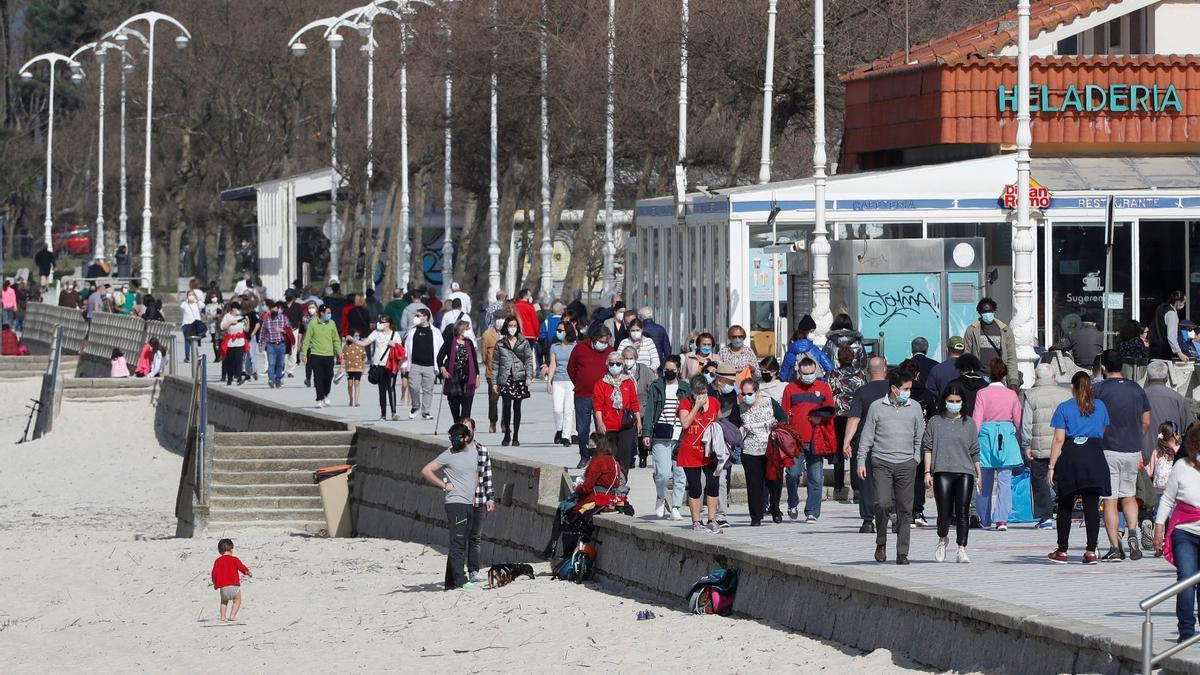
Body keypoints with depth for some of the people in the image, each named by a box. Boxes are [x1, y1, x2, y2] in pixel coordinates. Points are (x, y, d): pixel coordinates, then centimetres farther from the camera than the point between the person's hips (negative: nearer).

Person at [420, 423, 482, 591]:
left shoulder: (474, 452, 11)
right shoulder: (448, 455, -7)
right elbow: (426, 471, -9)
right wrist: (444, 485, -9)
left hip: (469, 505, 7)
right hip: (455, 503, -7)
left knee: (461, 544, 8)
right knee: (457, 542, -13)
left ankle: (451, 582, 12)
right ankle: (460, 580, -20)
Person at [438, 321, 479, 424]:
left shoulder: (469, 343, 7)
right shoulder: (450, 343, -2)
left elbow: (475, 360, 12)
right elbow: (440, 357, 2)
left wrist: (477, 377, 9)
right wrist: (443, 370, -12)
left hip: (467, 380, 1)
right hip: (453, 380, -1)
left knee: (466, 408, -8)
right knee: (454, 407, 8)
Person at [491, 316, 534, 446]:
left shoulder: (524, 343, 7)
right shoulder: (500, 344, 8)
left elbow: (529, 361, 5)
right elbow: (495, 364, 9)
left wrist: (529, 376, -9)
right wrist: (494, 382, 4)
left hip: (519, 378, 0)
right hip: (505, 379, 0)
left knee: (517, 407, 2)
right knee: (507, 406, -10)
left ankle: (515, 437, 9)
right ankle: (507, 435, 2)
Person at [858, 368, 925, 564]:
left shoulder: (914, 408, 9)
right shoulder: (877, 407, 3)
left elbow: (919, 437, 16)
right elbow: (867, 436, 7)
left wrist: (916, 460, 8)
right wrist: (861, 462, 3)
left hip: (906, 463, 2)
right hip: (881, 462, -2)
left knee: (905, 509, -1)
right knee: (882, 503, -15)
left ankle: (902, 553, 3)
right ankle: (881, 543, 6)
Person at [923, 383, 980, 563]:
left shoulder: (969, 423, 12)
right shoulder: (935, 422, 8)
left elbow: (974, 451, 14)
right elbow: (927, 447, 7)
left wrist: (979, 474, 11)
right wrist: (927, 472, 0)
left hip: (965, 473, 1)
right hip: (942, 472, -1)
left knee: (962, 513, -6)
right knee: (944, 513, -3)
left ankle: (961, 549, -3)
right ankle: (942, 540, 24)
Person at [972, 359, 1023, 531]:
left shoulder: (982, 393, -4)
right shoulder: (1011, 394, 0)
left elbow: (976, 420, -6)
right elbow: (1018, 421, 4)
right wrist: (1019, 442, 17)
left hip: (986, 435, 0)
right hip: (1007, 437, 0)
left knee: (985, 481, 11)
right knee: (1005, 480, -2)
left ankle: (985, 520, 19)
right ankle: (1002, 519, -13)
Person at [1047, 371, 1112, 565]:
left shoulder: (1064, 408, 1)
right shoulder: (1100, 406, 10)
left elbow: (1059, 439, -3)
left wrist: (1052, 467, -2)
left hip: (1070, 456, -1)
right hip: (1094, 456, 1)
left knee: (1065, 506, 8)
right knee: (1091, 506, 0)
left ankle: (1062, 552, 12)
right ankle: (1091, 551, -7)